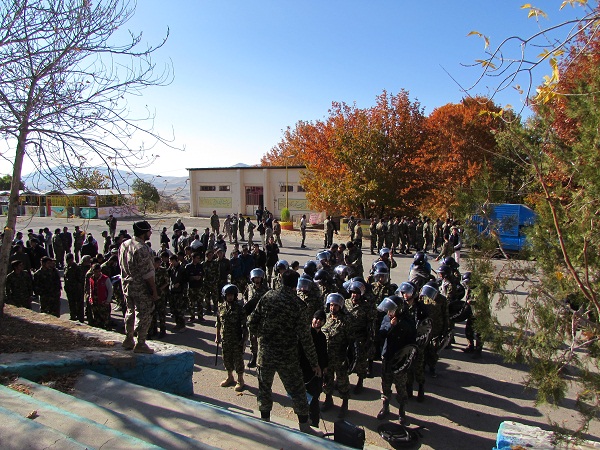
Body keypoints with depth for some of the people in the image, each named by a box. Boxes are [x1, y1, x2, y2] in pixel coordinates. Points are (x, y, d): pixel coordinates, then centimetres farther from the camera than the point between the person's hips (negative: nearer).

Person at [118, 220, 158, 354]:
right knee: (144, 315, 2)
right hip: (141, 288, -9)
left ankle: (128, 340, 30)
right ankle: (140, 344, 9)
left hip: (127, 286, 9)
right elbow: (148, 273, -22)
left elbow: (122, 266, 14)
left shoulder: (124, 245, 5)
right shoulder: (142, 249, -22)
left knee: (130, 312, 20)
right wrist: (154, 291, -17)